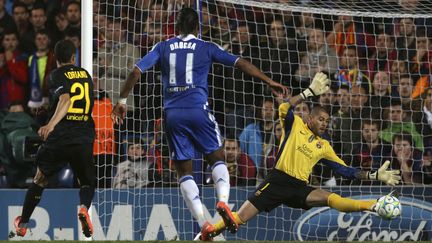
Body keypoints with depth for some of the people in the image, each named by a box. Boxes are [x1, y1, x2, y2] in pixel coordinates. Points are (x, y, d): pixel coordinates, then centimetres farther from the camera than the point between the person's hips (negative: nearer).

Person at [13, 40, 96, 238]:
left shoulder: (57, 75, -1)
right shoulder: (85, 75, 16)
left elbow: (65, 100, -20)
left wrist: (51, 124, -32)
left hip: (60, 136, -3)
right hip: (84, 138, 3)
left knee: (40, 179, 16)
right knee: (88, 182, 16)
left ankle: (22, 224, 23)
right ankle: (84, 207, -18)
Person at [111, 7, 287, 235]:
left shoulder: (163, 47, 12)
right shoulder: (206, 48, 8)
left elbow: (136, 71, 4)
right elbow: (241, 63, 5)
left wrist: (122, 100, 13)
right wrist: (269, 81, 9)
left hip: (172, 113, 1)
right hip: (198, 110, -1)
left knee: (184, 170, 6)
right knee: (217, 158, 13)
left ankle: (203, 223, -5)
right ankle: (223, 199, -16)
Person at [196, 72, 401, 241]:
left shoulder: (324, 146, 19)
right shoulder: (295, 126, 8)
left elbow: (345, 170, 18)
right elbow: (285, 108, -14)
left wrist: (374, 176, 10)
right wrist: (310, 92, -18)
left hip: (299, 188, 3)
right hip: (277, 181, -3)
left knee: (330, 198, -23)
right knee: (240, 218, -12)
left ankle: (374, 206, -38)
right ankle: (206, 234, 1)